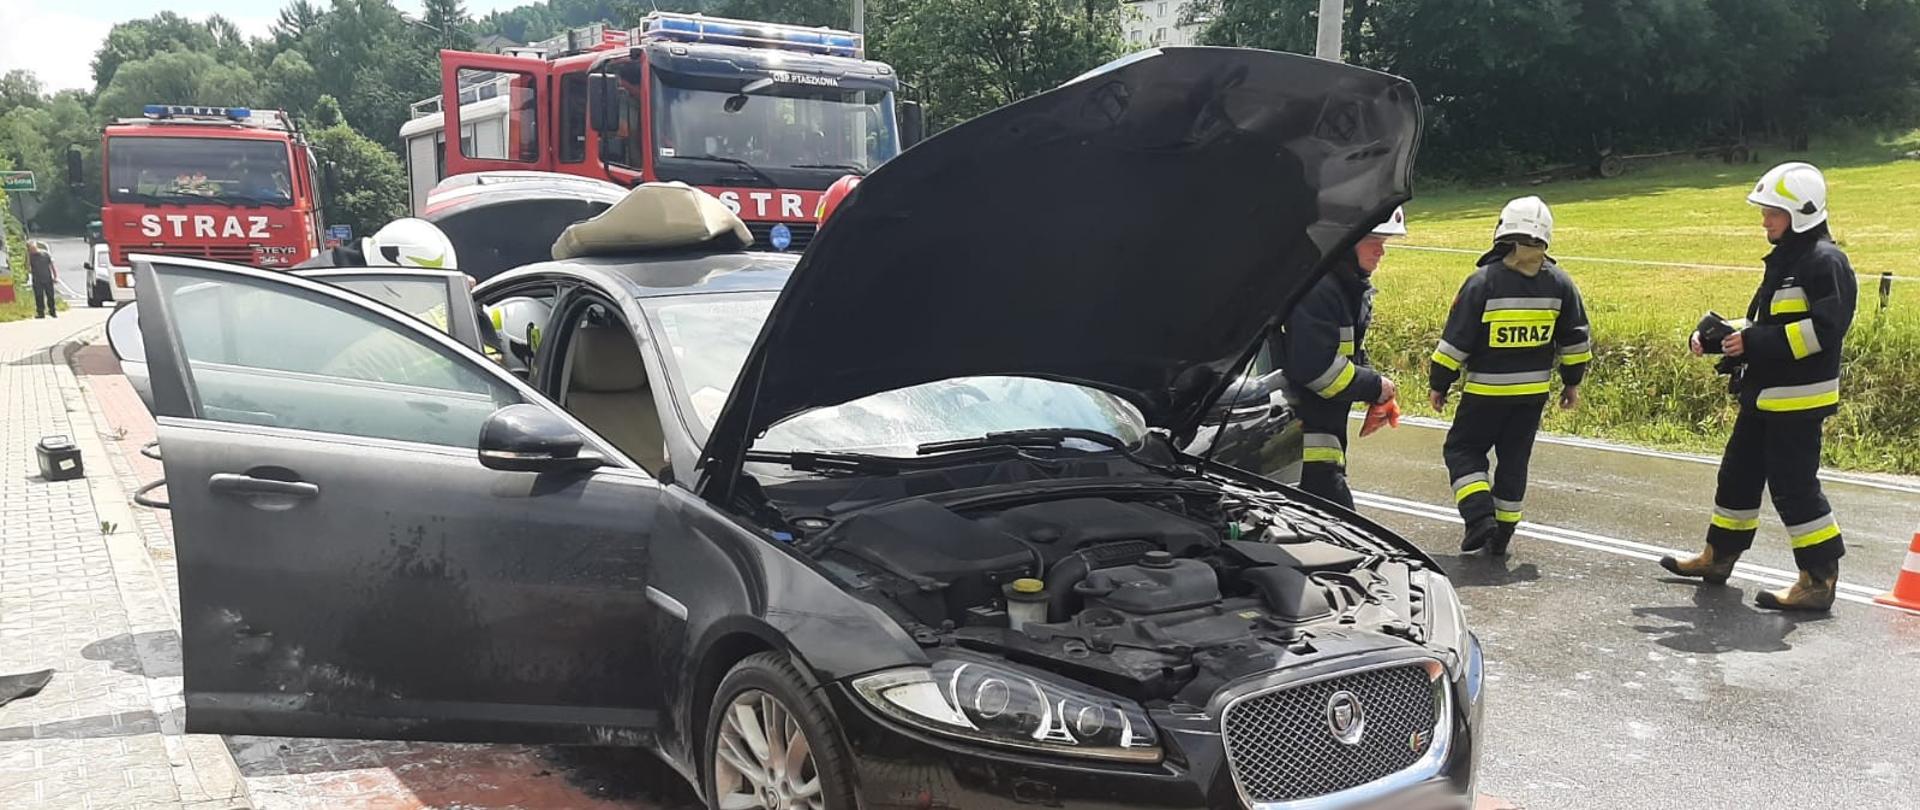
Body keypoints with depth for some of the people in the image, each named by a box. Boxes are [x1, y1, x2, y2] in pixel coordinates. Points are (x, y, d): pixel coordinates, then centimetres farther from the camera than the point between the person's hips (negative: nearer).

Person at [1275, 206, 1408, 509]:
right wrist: (1373, 387, -15)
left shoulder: (1356, 287, 13)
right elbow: (1313, 367, -26)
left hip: (1326, 431, 11)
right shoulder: (1317, 288, -21)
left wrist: (1376, 385, 4)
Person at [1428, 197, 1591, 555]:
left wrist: (1438, 384, -1)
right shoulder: (1560, 283, -1)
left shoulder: (1483, 282, -15)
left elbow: (1456, 340, -11)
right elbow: (1576, 338, 8)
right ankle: (1502, 534, 19)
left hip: (1487, 390, -4)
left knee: (1462, 449, 10)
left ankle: (1480, 516, -8)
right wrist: (1572, 383, 20)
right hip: (1534, 391, 4)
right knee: (1514, 459, 14)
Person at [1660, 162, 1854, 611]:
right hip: (1762, 393, 10)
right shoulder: (1783, 259, 16)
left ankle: (1819, 580, 3)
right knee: (1739, 473, 17)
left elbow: (1824, 328, -24)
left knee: (1793, 485, -6)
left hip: (1799, 397, -10)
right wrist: (1717, 337, 6)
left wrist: (1755, 343, -24)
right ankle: (1718, 557, 30)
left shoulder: (1825, 261, -14)